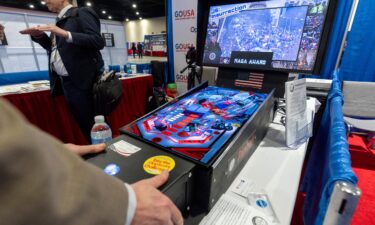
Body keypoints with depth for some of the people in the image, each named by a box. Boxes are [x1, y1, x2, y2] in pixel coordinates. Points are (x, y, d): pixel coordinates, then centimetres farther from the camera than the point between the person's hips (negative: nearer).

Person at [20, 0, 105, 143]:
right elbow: (55, 47, 25)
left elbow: (98, 41, -16)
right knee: (84, 124, 12)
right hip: (65, 81, 8)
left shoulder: (82, 13, -3)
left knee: (94, 124, -2)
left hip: (82, 80, -7)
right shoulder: (60, 20, 19)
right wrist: (39, 36, 9)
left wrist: (65, 34, -20)